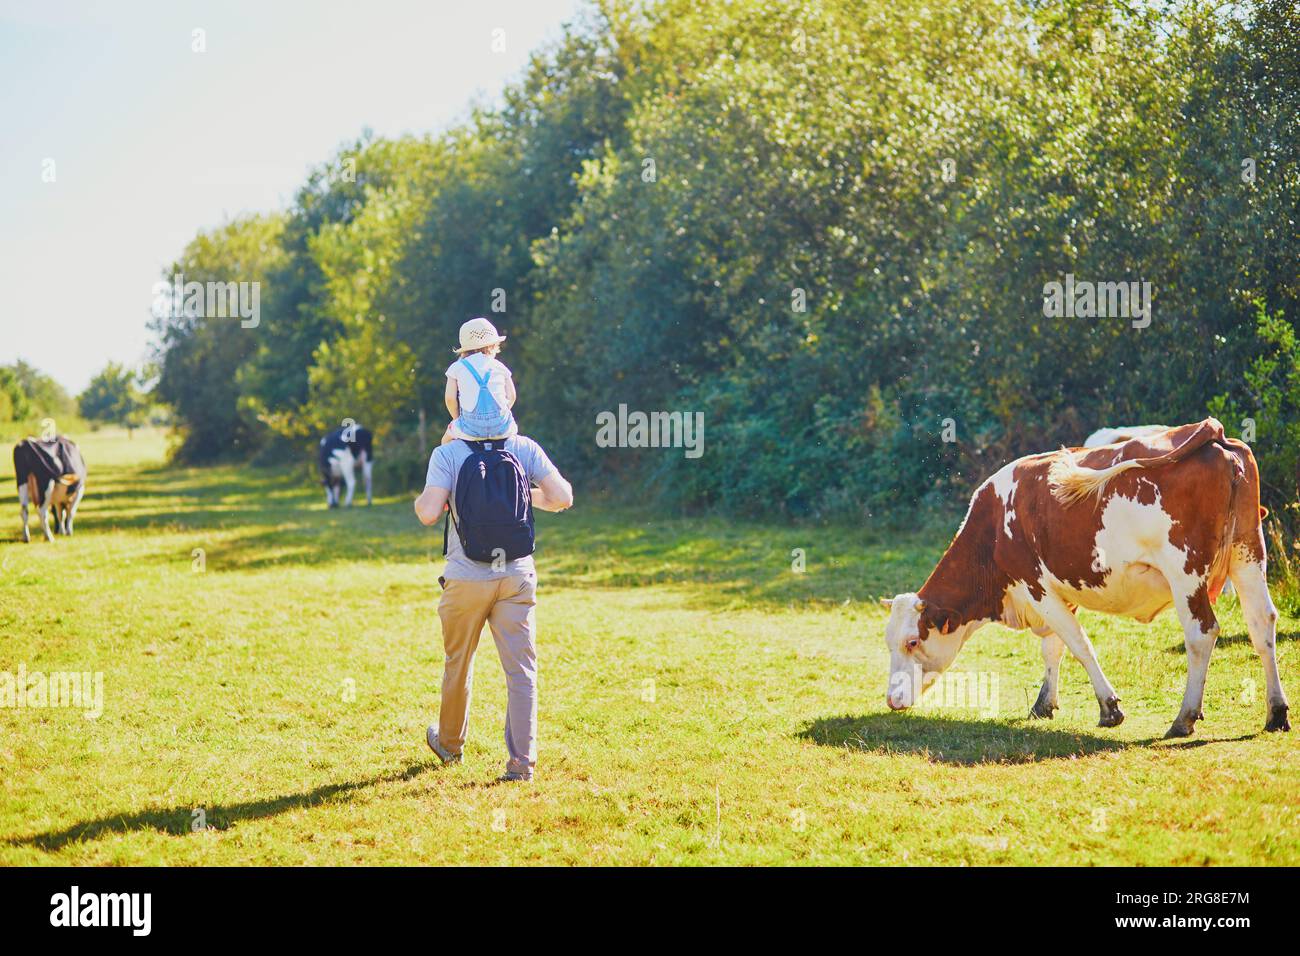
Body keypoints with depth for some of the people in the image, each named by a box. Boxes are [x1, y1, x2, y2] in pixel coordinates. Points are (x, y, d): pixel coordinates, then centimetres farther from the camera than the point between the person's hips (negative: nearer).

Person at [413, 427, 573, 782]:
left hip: (467, 579, -1)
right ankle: (522, 762, -4)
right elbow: (562, 498, -5)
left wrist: (421, 499, 7)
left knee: (458, 665, 17)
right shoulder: (525, 448, 0)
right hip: (517, 576, 1)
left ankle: (450, 745, 36)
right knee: (521, 669, 2)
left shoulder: (447, 454, -7)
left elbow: (428, 513, -16)